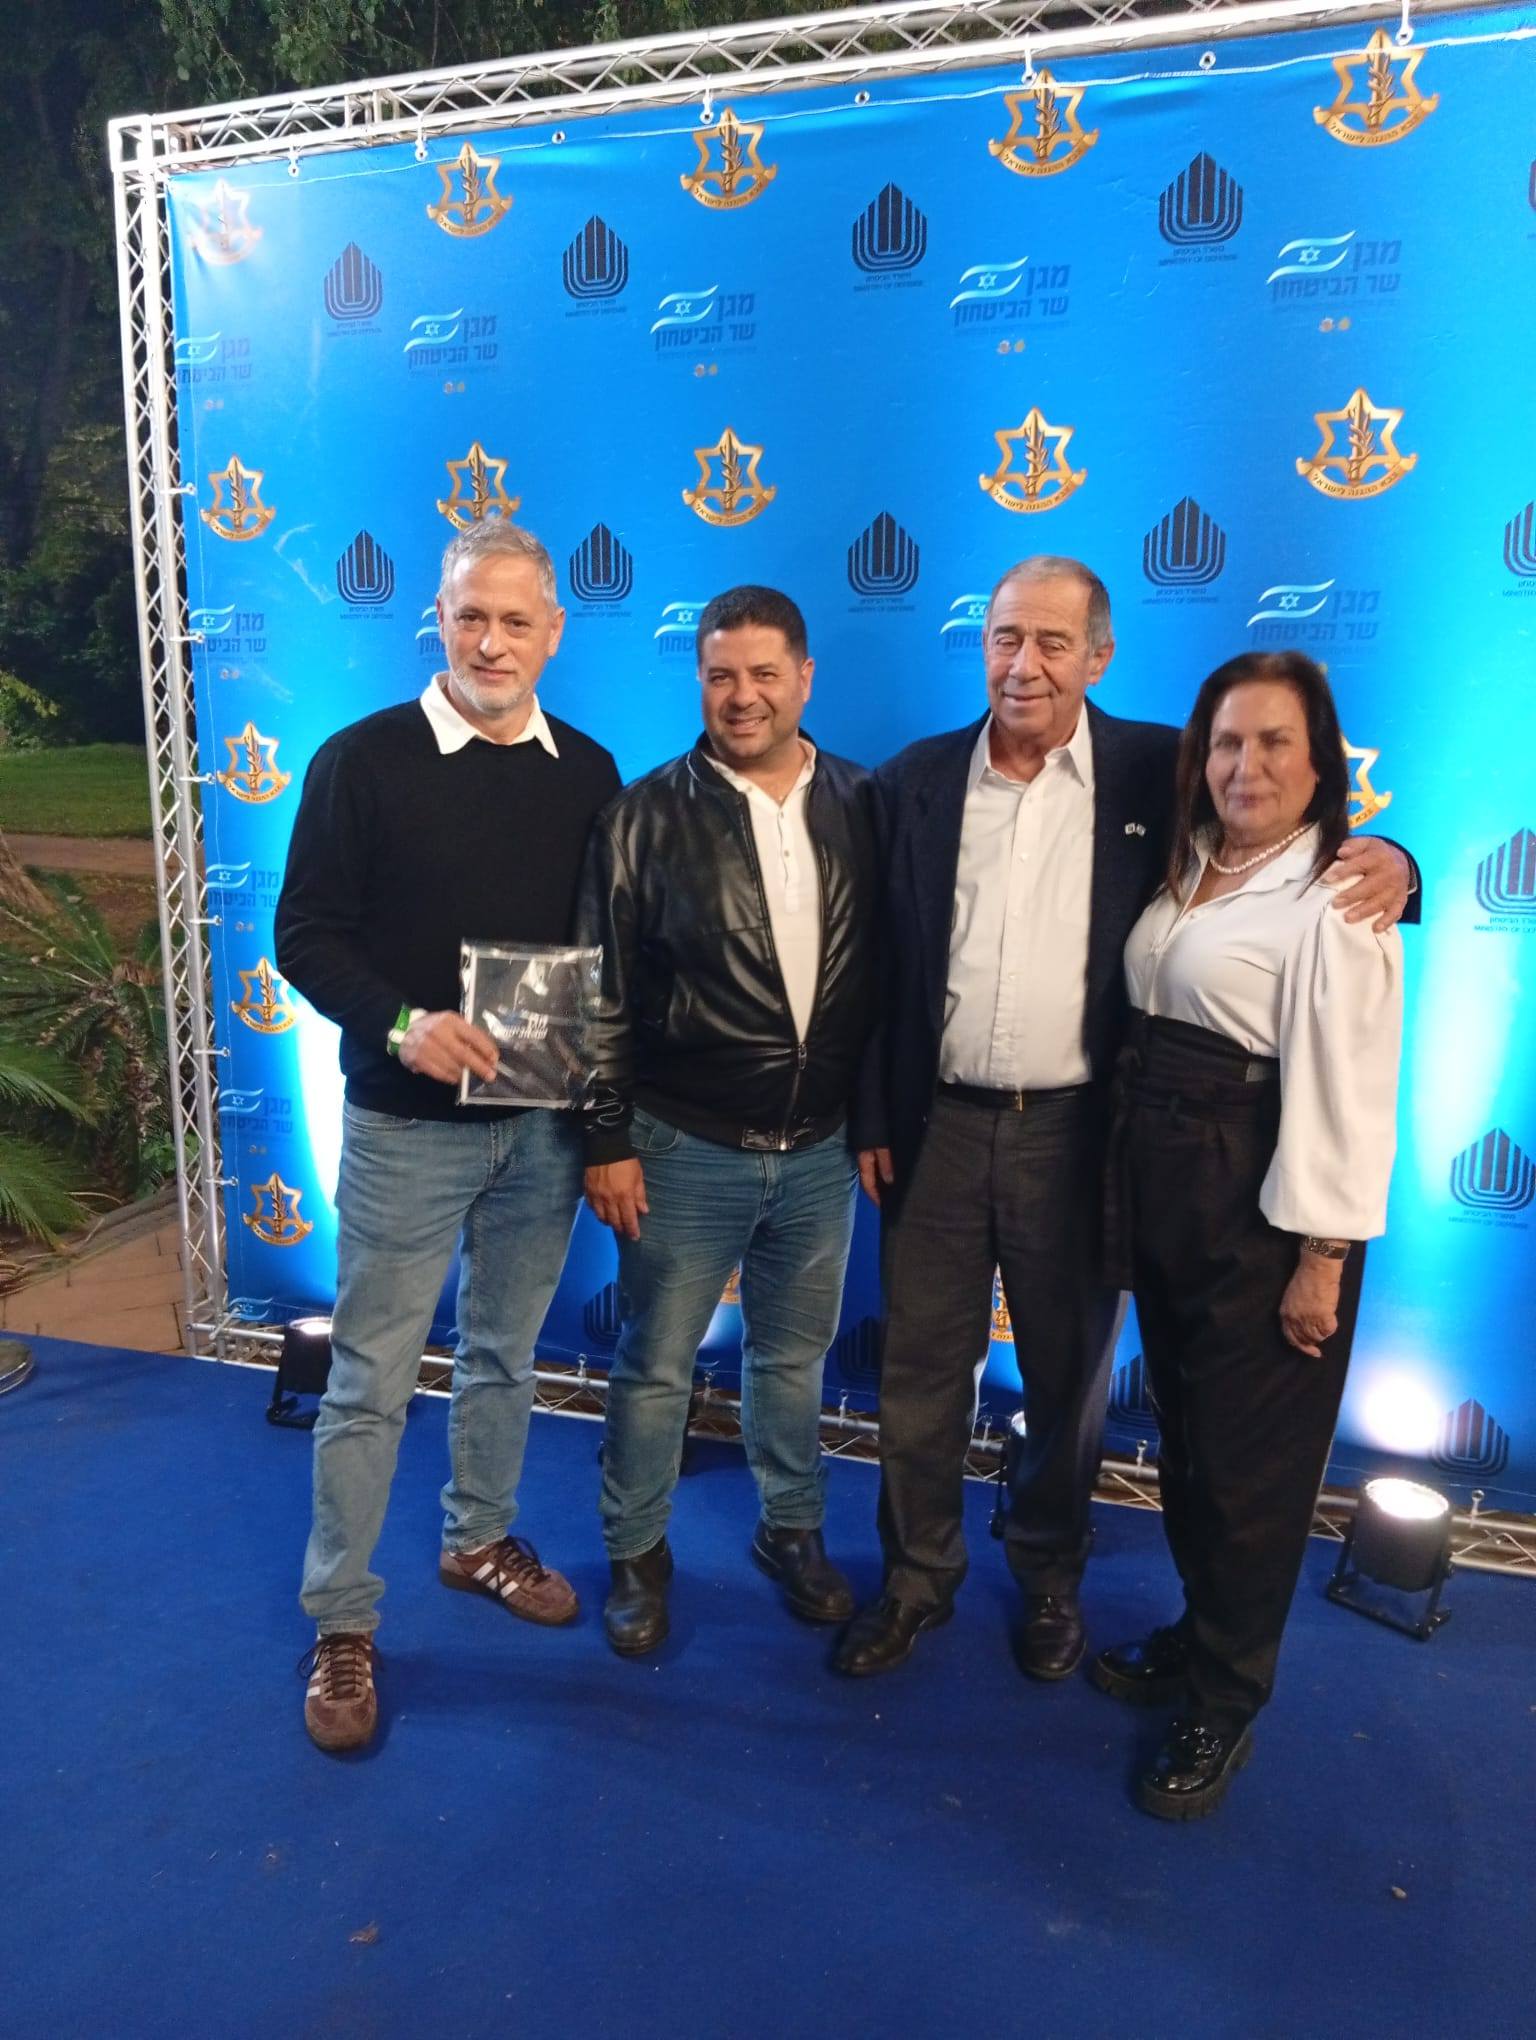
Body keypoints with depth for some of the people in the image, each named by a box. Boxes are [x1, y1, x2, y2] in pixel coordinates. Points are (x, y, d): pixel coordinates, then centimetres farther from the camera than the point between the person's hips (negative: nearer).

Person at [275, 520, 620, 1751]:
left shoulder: (589, 773, 4)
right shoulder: (366, 760, -6)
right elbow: (306, 933, -7)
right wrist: (400, 1024, -23)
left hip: (544, 1119, 4)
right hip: (409, 1122, -3)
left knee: (506, 1351, 18)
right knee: (373, 1374, 4)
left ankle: (481, 1540, 40)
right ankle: (343, 1624, 20)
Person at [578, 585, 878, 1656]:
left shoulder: (861, 804, 0)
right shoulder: (647, 815, -8)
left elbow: (886, 969, 5)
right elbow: (602, 992, -6)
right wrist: (609, 1140, -7)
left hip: (820, 1149, 3)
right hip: (686, 1148, -2)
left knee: (795, 1355, 20)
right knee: (655, 1366, 11)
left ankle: (794, 1528, 41)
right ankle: (638, 1552, 33)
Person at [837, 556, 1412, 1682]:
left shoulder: (1156, 772, -3)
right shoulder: (915, 780, 1)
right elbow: (878, 966, 3)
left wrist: (1384, 860, -19)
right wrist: (871, 1117, 2)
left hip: (1078, 1132, -1)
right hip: (938, 1126, 1)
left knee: (1069, 1379, 16)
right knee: (920, 1371, 13)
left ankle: (1051, 1578, 40)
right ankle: (917, 1578, 35)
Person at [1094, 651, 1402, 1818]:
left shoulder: (1335, 901, -14)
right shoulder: (1186, 870, 8)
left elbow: (1345, 1089, -17)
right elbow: (1148, 1023, 8)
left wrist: (1320, 1258, -16)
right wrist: (1130, 1179, 3)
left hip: (1261, 1202, -7)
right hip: (1160, 1180, 7)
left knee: (1249, 1454, 7)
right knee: (1182, 1430, 19)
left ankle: (1225, 1703, 25)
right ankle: (1198, 1632, 40)